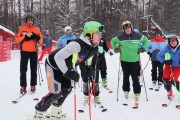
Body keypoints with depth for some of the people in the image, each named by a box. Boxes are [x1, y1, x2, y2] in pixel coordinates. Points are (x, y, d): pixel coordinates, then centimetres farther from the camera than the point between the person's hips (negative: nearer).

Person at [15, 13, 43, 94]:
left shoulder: (36, 29, 7)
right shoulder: (21, 29, 3)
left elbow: (41, 41, 4)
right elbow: (17, 39, -3)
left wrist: (36, 37, -14)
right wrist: (25, 37, -16)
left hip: (34, 52, 1)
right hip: (24, 51, -1)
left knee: (34, 69, 5)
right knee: (23, 69, -1)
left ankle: (33, 85, 12)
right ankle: (23, 86, 2)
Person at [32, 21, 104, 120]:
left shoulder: (94, 48, -10)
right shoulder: (77, 44, -37)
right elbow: (58, 57, -33)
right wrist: (68, 72, -33)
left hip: (63, 67, 8)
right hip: (53, 65, -8)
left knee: (66, 89, 12)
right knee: (55, 93, -8)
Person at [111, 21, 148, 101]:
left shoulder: (137, 36, -2)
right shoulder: (120, 37, -3)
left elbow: (145, 40, 15)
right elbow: (113, 41, 14)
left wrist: (143, 48, 8)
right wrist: (115, 49, 5)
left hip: (135, 60, -1)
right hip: (124, 60, 1)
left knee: (135, 77, -3)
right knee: (126, 77, 12)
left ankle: (137, 93, 8)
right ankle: (126, 91, 28)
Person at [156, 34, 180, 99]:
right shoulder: (167, 48, -18)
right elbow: (158, 56, -7)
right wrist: (164, 61, -22)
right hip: (169, 66, 2)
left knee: (173, 80, -18)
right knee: (165, 78, -12)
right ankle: (169, 92, 16)